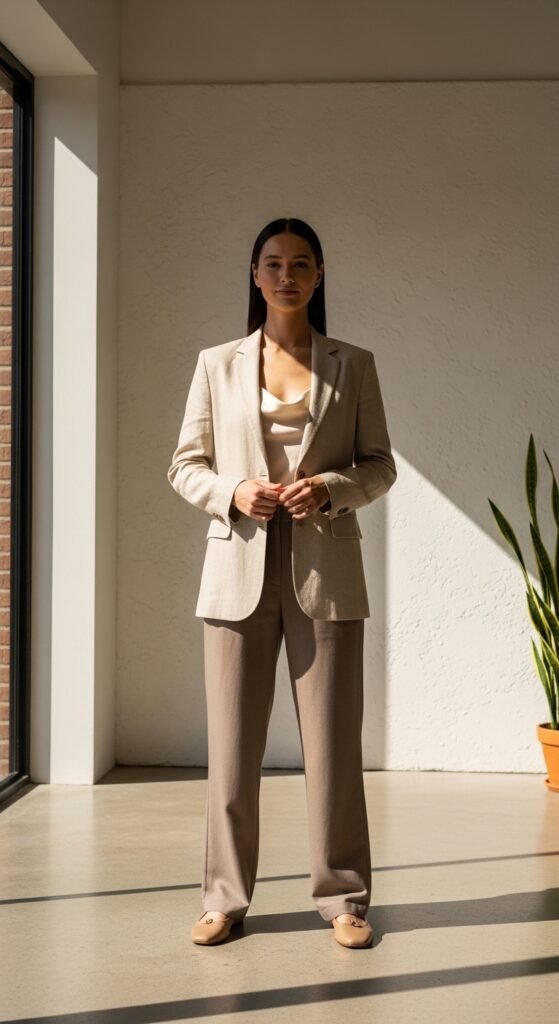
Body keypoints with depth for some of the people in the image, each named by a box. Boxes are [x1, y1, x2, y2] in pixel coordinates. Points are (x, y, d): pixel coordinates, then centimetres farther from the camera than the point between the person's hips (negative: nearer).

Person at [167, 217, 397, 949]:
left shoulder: (353, 365, 7)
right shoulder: (217, 364, 8)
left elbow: (381, 465, 8)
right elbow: (185, 466, 9)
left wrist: (333, 488, -13)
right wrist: (232, 492, -11)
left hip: (326, 572, 0)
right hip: (240, 570, 1)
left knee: (334, 742, 2)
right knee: (232, 743, 3)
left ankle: (343, 897, 13)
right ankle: (225, 897, 15)